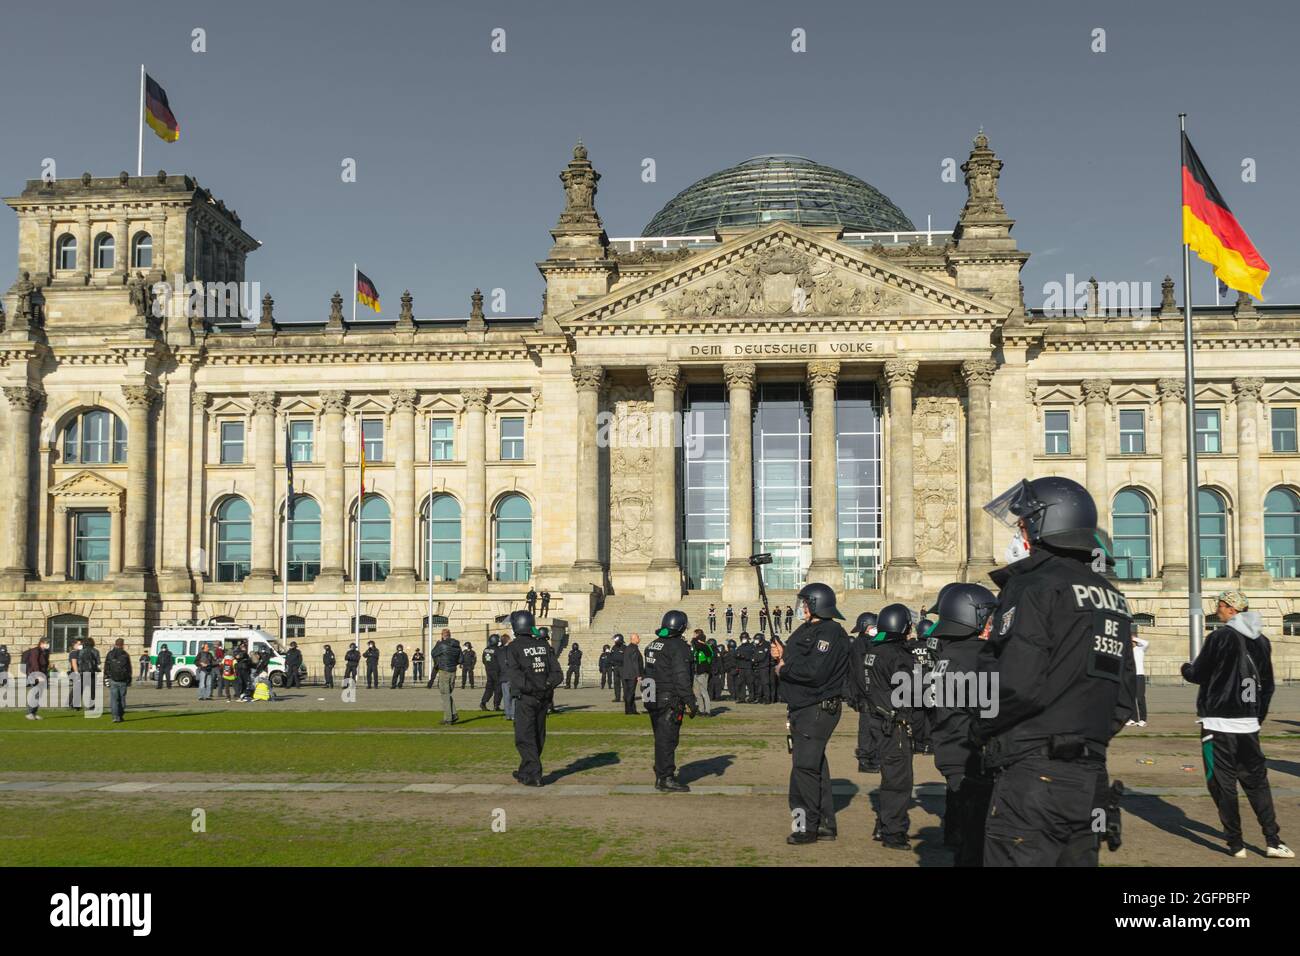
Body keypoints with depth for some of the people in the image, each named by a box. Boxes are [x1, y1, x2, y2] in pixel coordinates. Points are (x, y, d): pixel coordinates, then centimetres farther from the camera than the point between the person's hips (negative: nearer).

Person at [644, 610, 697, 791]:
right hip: (670, 701, -8)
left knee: (661, 739, 15)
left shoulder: (653, 645, 14)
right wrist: (690, 702, -15)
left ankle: (660, 776, 21)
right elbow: (681, 677, -19)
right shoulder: (678, 647, -14)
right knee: (667, 739, -5)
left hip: (654, 700, 8)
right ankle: (667, 778, -5)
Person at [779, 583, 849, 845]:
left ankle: (807, 827, -5)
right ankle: (825, 825, 22)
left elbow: (814, 671, -25)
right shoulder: (809, 630, 17)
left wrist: (785, 667, -12)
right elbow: (799, 662, 19)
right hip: (804, 709, 10)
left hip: (818, 709, -10)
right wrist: (782, 656, 2)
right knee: (815, 766, 15)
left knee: (805, 766, -10)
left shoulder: (830, 632, -15)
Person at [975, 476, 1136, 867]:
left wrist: (981, 728, -3)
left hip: (1034, 777, -8)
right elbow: (1122, 699, 18)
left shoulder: (1034, 588, -11)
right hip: (1091, 778, 8)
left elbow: (1014, 685, -19)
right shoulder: (1111, 597, 16)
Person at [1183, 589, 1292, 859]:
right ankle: (1273, 841, 9)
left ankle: (1236, 844, 2)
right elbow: (1268, 685, 14)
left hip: (1219, 724, -6)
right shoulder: (1261, 641, 9)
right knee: (1257, 781, 14)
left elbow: (1198, 674, -6)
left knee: (1224, 784, 1)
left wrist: (1185, 668, 16)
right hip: (1249, 725, 6)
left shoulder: (1220, 637, -11)